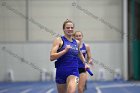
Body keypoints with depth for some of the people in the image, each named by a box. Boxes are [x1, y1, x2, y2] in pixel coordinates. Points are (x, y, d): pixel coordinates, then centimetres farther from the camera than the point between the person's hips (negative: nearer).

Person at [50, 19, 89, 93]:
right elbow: (51, 57, -14)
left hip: (74, 71, 1)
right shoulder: (59, 40, -3)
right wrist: (65, 50, -20)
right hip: (61, 72, -1)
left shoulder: (77, 42, 10)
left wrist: (84, 63, 30)